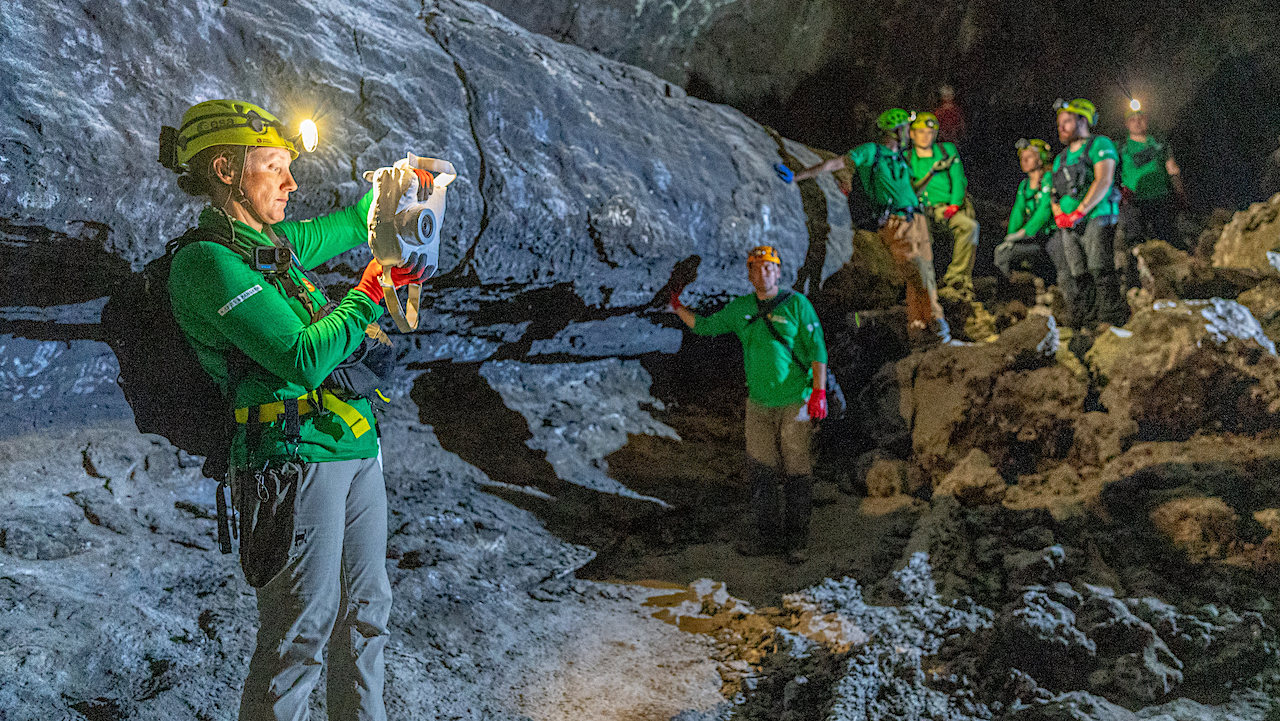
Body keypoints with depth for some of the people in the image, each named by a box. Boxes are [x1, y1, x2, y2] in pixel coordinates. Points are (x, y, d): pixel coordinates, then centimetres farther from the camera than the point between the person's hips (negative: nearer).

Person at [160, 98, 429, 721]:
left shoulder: (270, 242, 14)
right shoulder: (207, 260, -13)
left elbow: (344, 226, 36)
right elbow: (305, 359, -21)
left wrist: (398, 187, 28)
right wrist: (371, 292, -13)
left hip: (356, 446, 9)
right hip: (296, 454, -9)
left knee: (365, 609, 14)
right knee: (303, 625, -2)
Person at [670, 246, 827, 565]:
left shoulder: (796, 304, -3)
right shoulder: (740, 308, 9)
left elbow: (817, 350, -5)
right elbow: (705, 326, 21)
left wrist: (819, 392, -13)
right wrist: (678, 308, 10)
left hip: (795, 403, -4)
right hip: (758, 405, 4)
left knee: (797, 473, 0)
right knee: (761, 473, 7)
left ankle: (796, 541, 11)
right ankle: (768, 536, 19)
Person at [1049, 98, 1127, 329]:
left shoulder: (1100, 145, 3)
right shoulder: (1061, 158, 25)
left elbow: (1103, 181, -10)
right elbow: (1054, 194, 21)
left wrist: (1079, 212, -17)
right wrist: (1059, 215, -1)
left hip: (1096, 220, -6)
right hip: (1068, 228, 6)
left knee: (1102, 275, -15)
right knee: (1076, 282, 0)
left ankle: (1110, 321, -16)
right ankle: (1081, 327, 2)